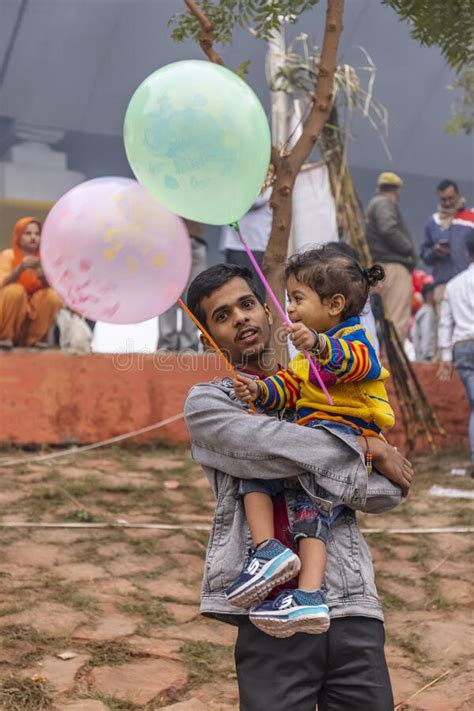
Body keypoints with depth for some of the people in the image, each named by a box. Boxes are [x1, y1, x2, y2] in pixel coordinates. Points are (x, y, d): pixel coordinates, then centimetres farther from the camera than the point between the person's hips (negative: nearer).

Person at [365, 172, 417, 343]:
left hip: (381, 264, 10)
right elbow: (389, 230, -20)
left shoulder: (374, 204, 24)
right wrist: (409, 249, -9)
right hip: (394, 265, -10)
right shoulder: (385, 204, -6)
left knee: (387, 317, 14)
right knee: (398, 319, -14)